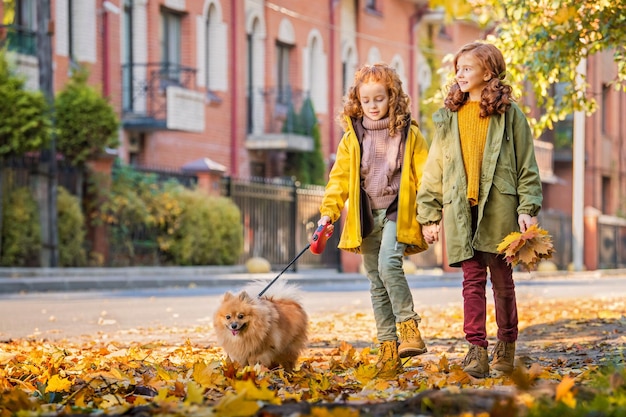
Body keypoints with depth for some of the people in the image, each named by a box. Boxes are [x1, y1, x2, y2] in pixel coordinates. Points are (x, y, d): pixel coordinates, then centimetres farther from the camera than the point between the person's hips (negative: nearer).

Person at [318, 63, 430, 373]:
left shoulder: (409, 134, 1)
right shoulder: (352, 138, 7)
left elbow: (425, 176, 2)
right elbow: (339, 177, 7)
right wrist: (329, 211, -6)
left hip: (398, 212, -4)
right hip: (367, 217, 4)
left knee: (388, 263, -27)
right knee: (376, 283, 5)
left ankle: (408, 326, -16)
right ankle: (388, 345, 10)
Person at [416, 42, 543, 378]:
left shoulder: (509, 115, 4)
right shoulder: (448, 118, 12)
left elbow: (527, 165, 4)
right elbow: (434, 170, 14)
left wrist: (528, 208, -5)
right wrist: (429, 215, 11)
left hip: (499, 209, -2)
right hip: (461, 211, 2)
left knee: (502, 279, 6)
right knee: (473, 280, -4)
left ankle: (506, 348, 19)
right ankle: (476, 351, -8)